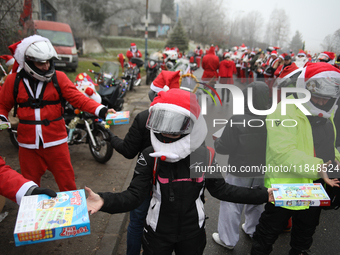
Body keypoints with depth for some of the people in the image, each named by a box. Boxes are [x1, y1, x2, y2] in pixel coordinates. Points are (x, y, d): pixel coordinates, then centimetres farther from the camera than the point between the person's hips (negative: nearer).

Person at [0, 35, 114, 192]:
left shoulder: (58, 77, -3)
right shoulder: (14, 80, 1)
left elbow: (77, 98, -11)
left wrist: (100, 110, -26)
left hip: (56, 141, -1)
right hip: (28, 144, 2)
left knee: (67, 182, 7)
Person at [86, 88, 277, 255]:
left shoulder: (204, 156, -13)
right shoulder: (150, 157, -18)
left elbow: (220, 189, -4)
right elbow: (135, 195, -21)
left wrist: (262, 195, -6)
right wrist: (104, 201, -40)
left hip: (193, 233, 1)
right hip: (157, 232, -1)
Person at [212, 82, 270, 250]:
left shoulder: (236, 121, -25)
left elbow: (223, 148, -19)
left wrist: (216, 141, 2)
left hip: (240, 173, -5)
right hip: (262, 171, 5)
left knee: (231, 204, 11)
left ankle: (228, 239, 23)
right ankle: (253, 230, 46)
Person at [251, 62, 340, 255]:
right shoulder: (286, 112, -25)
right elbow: (283, 152, -33)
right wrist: (316, 167, -38)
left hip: (315, 187, 8)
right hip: (285, 187, -8)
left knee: (307, 229, 29)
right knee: (270, 230, 12)